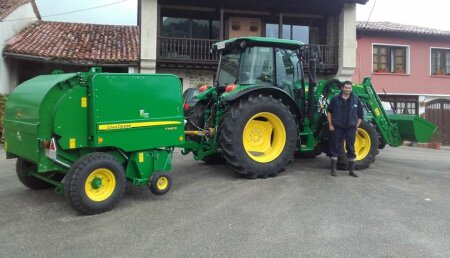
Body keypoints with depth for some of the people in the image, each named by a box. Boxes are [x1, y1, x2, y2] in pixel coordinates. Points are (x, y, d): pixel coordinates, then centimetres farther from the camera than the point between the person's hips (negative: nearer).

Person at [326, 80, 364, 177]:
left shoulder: (355, 99, 3)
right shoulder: (335, 99, 0)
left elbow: (360, 115, 9)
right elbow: (329, 111, 9)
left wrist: (356, 126, 2)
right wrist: (330, 124, 2)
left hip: (350, 128, 1)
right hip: (337, 128, -1)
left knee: (351, 149, 6)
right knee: (335, 148, 2)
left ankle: (351, 170, 15)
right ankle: (333, 169, 9)